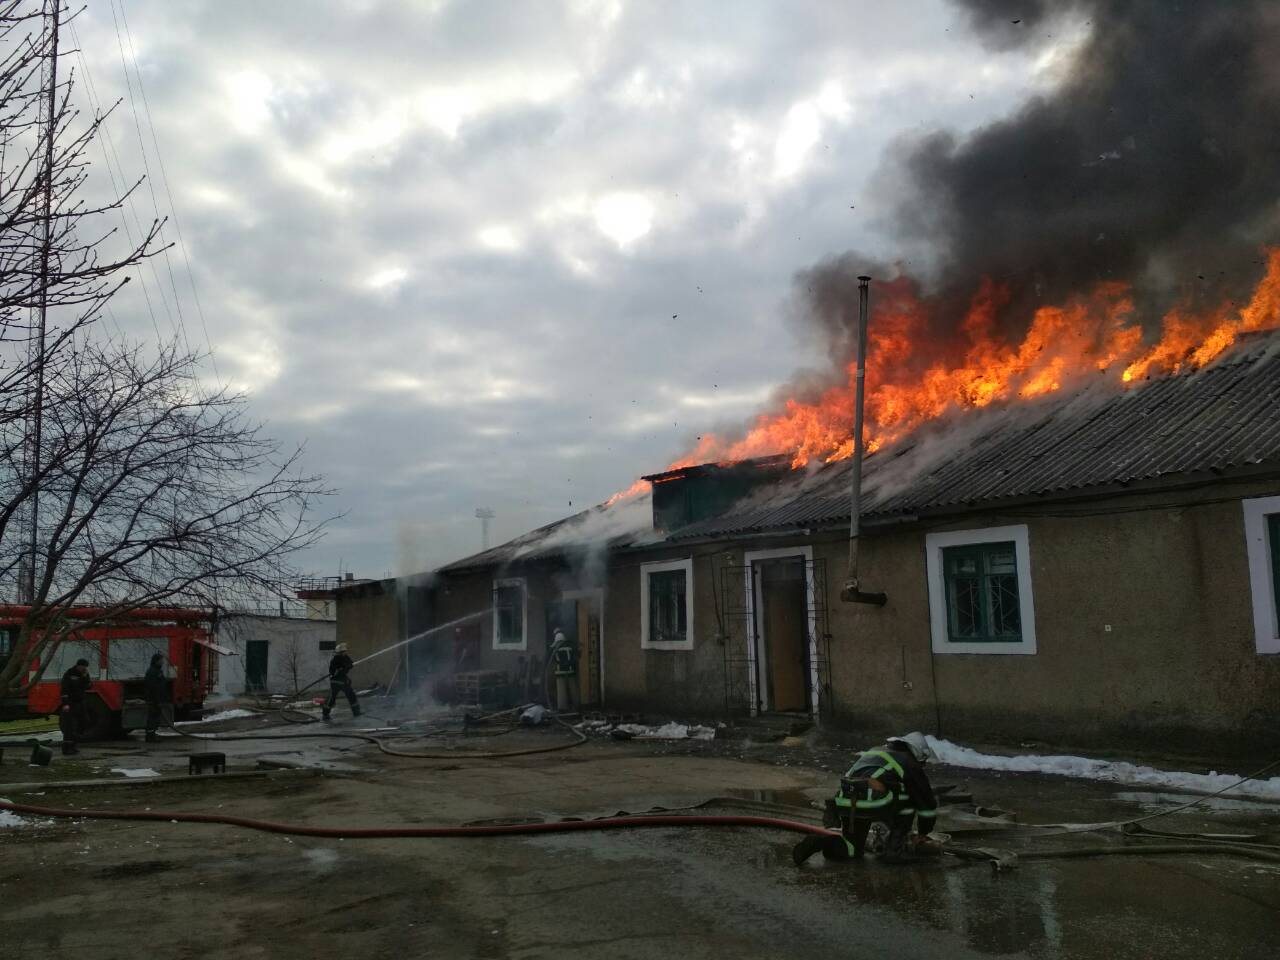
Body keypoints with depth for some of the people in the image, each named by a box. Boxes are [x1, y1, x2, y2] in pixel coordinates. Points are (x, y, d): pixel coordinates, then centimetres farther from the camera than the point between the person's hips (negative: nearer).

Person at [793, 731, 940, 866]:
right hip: (874, 803, -6)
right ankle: (896, 847, 17)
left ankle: (819, 842, -4)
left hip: (846, 804, 6)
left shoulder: (875, 752, 34)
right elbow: (928, 803, 20)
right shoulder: (910, 765, 14)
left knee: (853, 850, 22)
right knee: (910, 796, 19)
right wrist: (923, 834, 36)